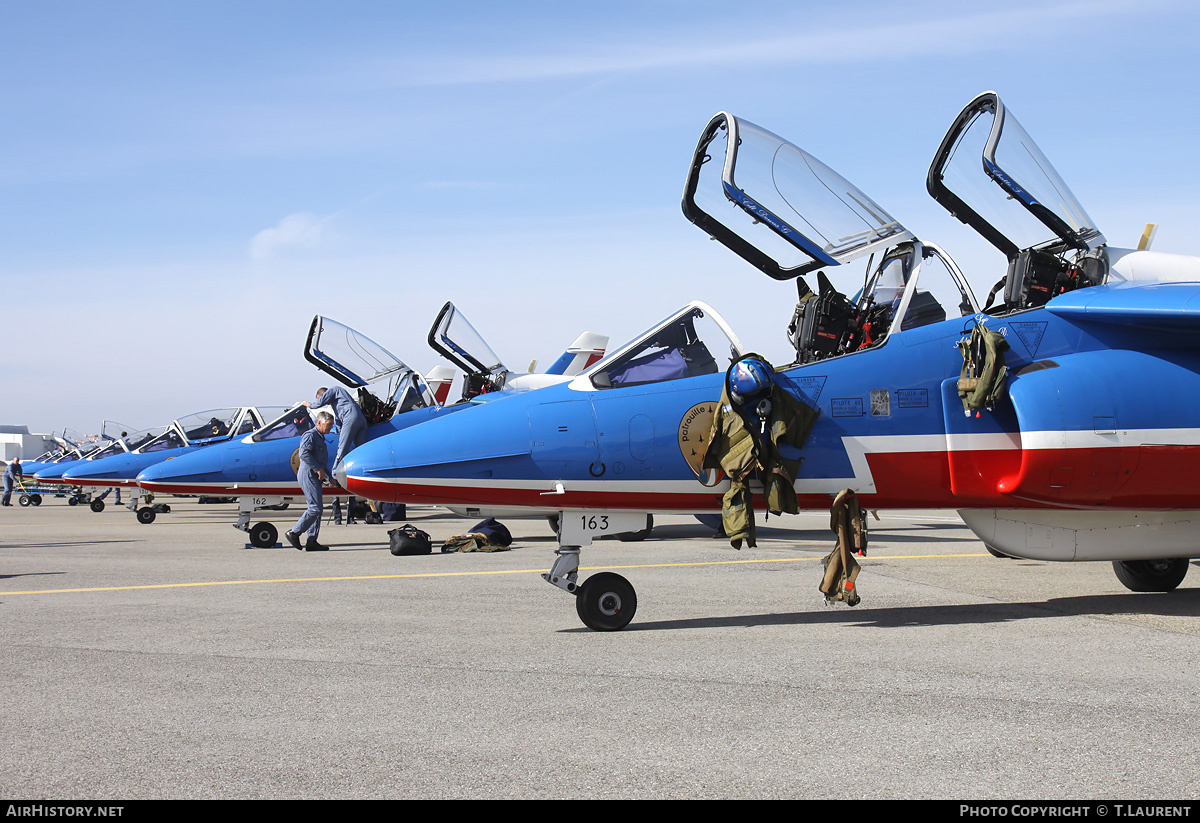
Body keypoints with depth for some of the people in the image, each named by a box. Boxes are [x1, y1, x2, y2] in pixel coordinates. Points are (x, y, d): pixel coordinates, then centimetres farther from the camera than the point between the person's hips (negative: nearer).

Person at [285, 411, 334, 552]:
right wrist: (318, 469, -23)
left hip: (315, 477, 10)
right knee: (316, 508, -13)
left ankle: (312, 541, 8)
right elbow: (304, 453, -23)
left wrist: (328, 477, 20)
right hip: (308, 474, -10)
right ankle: (293, 533, -8)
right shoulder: (310, 435, -9)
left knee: (316, 508, 7)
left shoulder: (320, 438, 22)